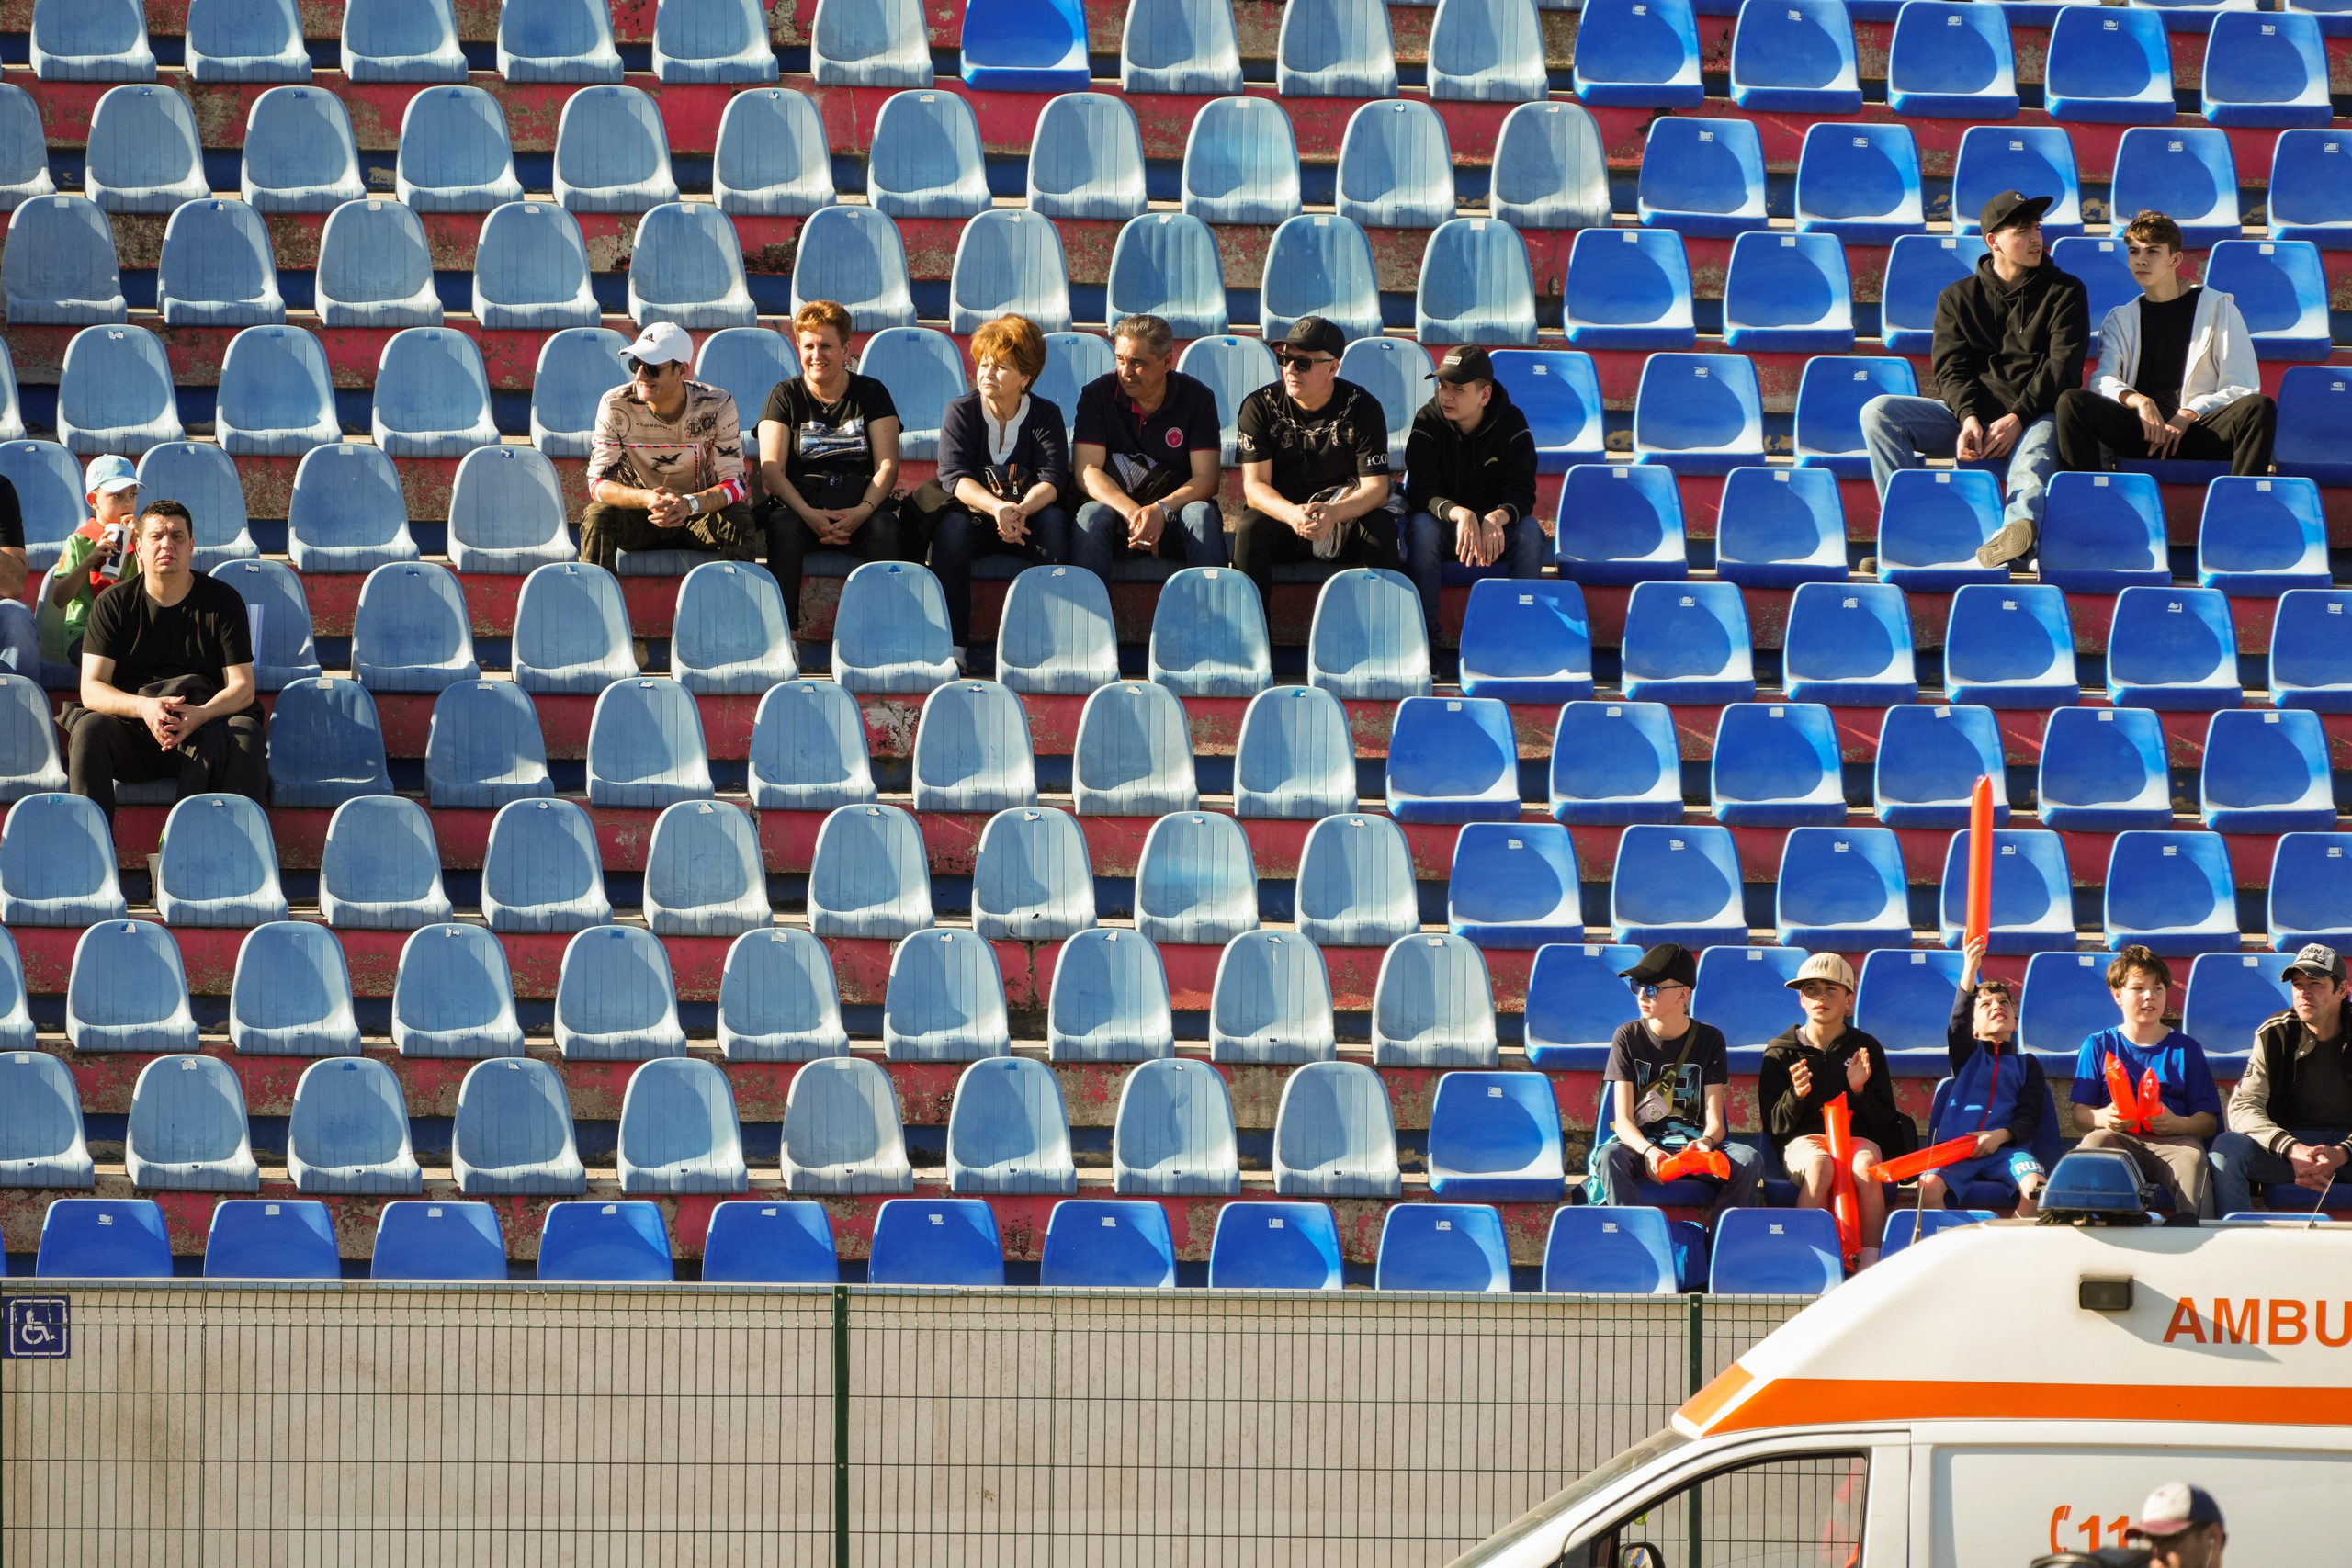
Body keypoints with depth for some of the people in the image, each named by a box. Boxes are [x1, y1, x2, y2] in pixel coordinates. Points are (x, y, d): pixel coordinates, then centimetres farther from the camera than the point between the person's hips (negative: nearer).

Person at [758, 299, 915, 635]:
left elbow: (887, 465, 2)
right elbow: (771, 469, -1)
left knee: (886, 529, -34)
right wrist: (808, 513, -19)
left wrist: (863, 511, -19)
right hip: (801, 499, 0)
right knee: (783, 528, -35)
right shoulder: (785, 396, 9)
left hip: (860, 497, 0)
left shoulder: (871, 393, 10)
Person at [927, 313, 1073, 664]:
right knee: (951, 524, -33)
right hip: (975, 517, -1)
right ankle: (951, 644, -37)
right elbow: (955, 477, -16)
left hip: (1028, 519, 1)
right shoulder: (960, 412, -1)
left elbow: (1053, 480, -14)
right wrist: (996, 508, -35)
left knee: (1054, 519, -31)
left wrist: (1020, 511, -36)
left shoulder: (1045, 415, 0)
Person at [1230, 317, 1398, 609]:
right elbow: (1254, 486, -12)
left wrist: (1334, 513, -35)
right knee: (1251, 527, -32)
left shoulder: (1362, 407, -6)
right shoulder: (1259, 407, -5)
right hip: (1281, 516, 0)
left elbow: (1376, 488, -13)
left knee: (1381, 526, -30)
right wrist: (1293, 515, -34)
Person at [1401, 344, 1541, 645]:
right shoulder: (1427, 423, -13)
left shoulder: (1512, 423, -11)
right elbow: (1421, 492, -23)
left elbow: (1521, 493, -19)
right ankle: (1423, 631, -29)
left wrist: (1496, 519, -43)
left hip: (1495, 525, 1)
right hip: (1444, 523, -1)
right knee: (1422, 527, -35)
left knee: (1529, 530, -31)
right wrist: (1460, 515, -45)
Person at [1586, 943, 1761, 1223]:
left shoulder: (1709, 1039, 4)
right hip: (1642, 1143, -1)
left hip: (1695, 1143, 1)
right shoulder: (1628, 1037, 3)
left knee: (1747, 1159, -30)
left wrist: (1706, 1142, -28)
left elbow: (1715, 1121, -2)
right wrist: (1649, 1151, -27)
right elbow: (1622, 1121, -5)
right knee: (1609, 1157, -36)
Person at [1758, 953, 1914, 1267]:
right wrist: (1796, 1095, -16)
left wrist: (1859, 1091, -11)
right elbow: (1775, 1126, 4)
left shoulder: (1867, 1049, 11)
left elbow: (1884, 1123, 8)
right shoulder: (1781, 1052, 10)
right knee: (1820, 1165, -38)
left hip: (1858, 1137, 1)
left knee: (1866, 1165, -36)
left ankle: (1870, 1267, -39)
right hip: (1803, 1140, -1)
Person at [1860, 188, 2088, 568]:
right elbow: (1951, 369, 4)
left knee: (2034, 459, -40)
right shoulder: (1958, 298, 17)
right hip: (1968, 413, 3)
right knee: (1879, 412, -19)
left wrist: (2017, 418, -17)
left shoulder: (2065, 292, 11)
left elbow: (2063, 366, -1)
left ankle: (2018, 527, -74)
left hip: (2034, 415, -3)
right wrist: (1969, 418, -18)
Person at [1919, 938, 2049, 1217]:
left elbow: (2028, 1118, 10)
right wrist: (1970, 971, -17)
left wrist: (2000, 1135, -14)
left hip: (2007, 1147, 0)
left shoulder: (2027, 1065, 24)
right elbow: (1958, 1022, 0)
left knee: (2035, 1185, -33)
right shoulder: (1968, 1055, 23)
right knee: (1929, 1184, -33)